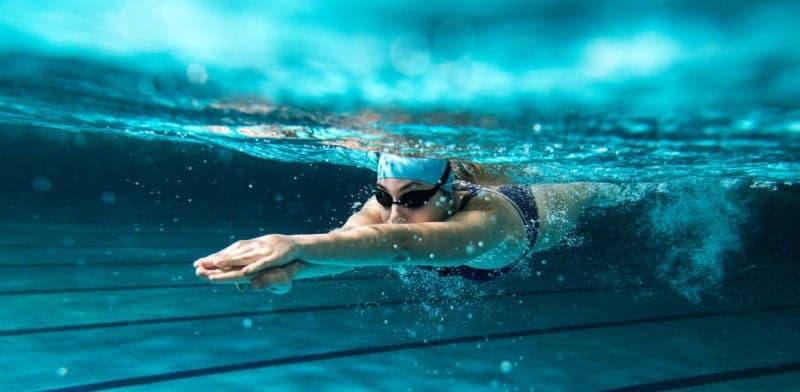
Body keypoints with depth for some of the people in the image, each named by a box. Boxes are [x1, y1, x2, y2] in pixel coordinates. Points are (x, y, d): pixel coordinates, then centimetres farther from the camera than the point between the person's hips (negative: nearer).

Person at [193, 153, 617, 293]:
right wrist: (290, 267, -87)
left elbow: (402, 243, -78)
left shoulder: (486, 219, -57)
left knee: (592, 189, 38)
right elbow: (349, 236, -64)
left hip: (541, 207, -1)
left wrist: (298, 244, -92)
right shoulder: (388, 201, -43)